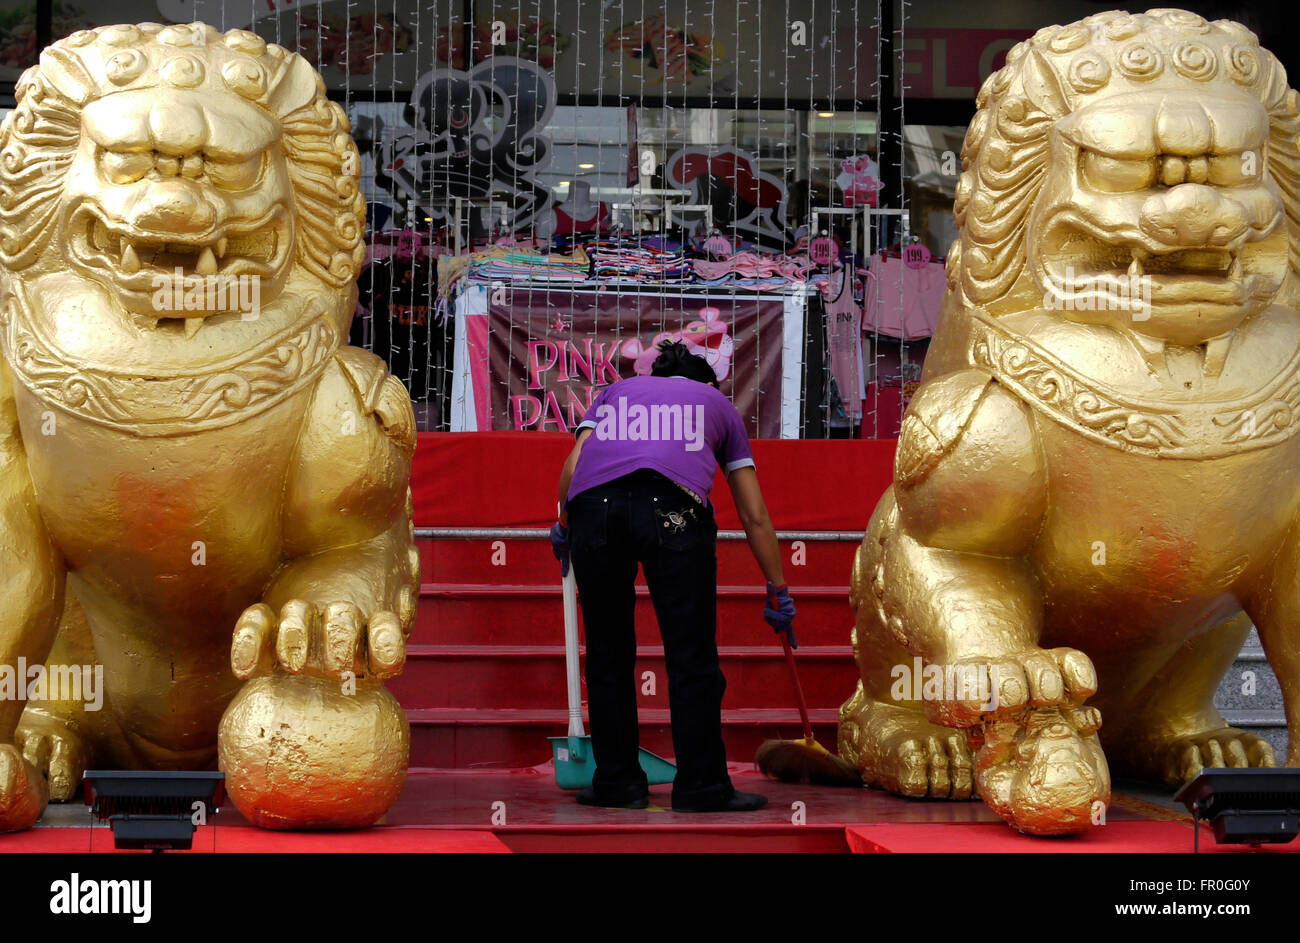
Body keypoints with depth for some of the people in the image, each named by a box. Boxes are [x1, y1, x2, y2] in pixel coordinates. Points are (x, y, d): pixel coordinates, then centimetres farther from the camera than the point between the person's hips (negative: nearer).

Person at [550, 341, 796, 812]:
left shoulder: (617, 390, 37)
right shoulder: (718, 403, 34)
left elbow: (573, 466, 19)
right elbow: (755, 516, 30)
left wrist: (563, 527, 35)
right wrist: (778, 591, 36)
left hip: (592, 506, 2)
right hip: (672, 506, -2)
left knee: (608, 654, 13)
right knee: (692, 657, 4)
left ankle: (617, 782, 18)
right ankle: (702, 786, 5)